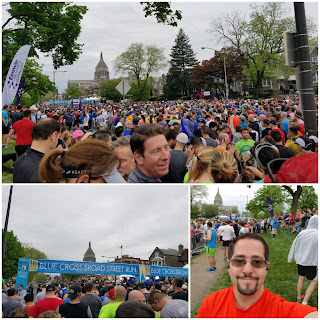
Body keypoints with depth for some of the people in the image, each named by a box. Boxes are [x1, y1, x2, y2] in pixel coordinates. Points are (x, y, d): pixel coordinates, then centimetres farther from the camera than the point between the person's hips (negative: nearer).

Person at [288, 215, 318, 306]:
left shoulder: (302, 233, -6)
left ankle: (299, 298, 33)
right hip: (312, 261, -5)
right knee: (314, 281, 6)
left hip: (300, 260, 5)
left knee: (301, 278, 20)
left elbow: (294, 246, 5)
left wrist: (291, 258, 19)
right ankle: (304, 302, -1)